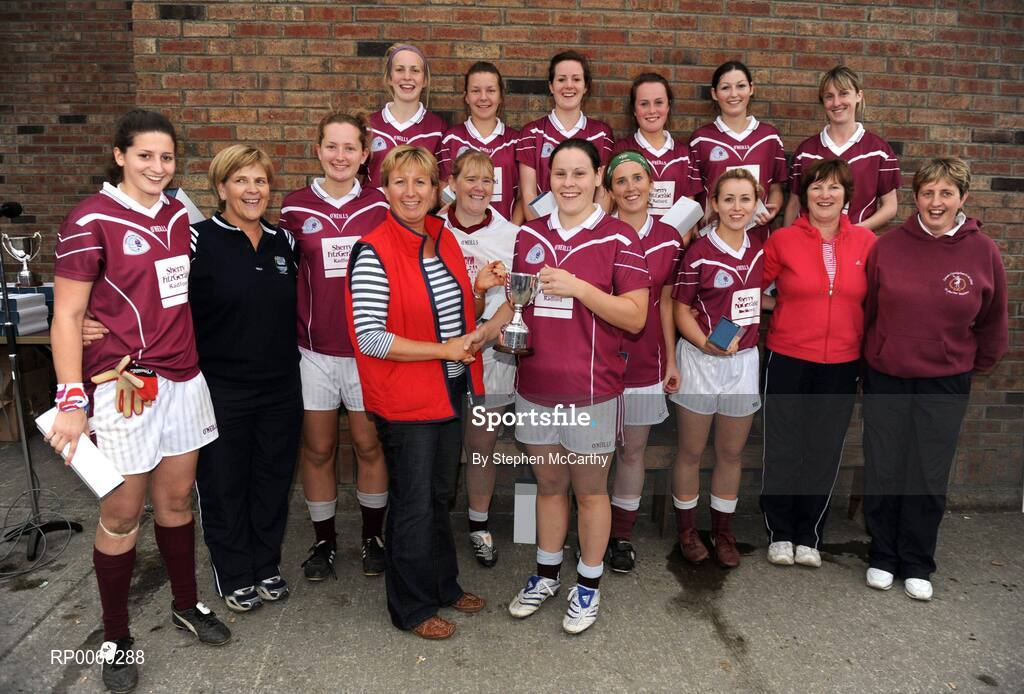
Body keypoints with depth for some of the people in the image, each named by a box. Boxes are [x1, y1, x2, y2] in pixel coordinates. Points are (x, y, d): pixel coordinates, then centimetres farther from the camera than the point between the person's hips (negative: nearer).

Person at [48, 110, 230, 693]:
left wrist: (190, 357, 13)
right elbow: (66, 317, -11)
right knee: (122, 515, 5)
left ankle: (187, 605, 35)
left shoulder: (179, 214, 8)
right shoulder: (91, 220, -10)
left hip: (183, 379, 6)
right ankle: (117, 638, 23)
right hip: (122, 387, -5)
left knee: (177, 498, 17)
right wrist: (72, 400, -17)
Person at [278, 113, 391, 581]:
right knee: (317, 449, 10)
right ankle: (323, 540, 29)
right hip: (313, 348, 1)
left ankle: (372, 535, 29)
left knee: (369, 445, 9)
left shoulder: (379, 207, 0)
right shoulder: (295, 208, 1)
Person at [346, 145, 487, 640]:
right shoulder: (373, 253, -17)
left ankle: (444, 584, 40)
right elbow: (368, 337, -21)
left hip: (450, 390, 7)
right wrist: (442, 349, -20)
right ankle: (413, 608, 26)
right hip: (405, 398, -7)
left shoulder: (445, 239, 6)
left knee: (439, 494, 21)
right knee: (413, 504, 6)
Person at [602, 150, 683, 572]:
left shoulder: (669, 239, 4)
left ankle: (622, 536, 26)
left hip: (645, 360, 3)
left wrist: (671, 360, 10)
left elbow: (665, 302, 10)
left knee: (633, 450, 11)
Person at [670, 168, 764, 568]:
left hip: (745, 360, 5)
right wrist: (708, 344, -22)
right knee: (691, 451, 8)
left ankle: (723, 530, 30)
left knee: (732, 452, 14)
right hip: (700, 359, -4)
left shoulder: (759, 249, 4)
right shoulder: (699, 253, -11)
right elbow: (680, 310, -8)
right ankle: (686, 528, 27)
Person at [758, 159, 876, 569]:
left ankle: (810, 537, 27)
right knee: (783, 447, 6)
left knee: (825, 450, 10)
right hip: (788, 361, -2)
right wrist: (780, 306, -4)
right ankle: (780, 533, 25)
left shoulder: (866, 242, 1)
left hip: (842, 365, 2)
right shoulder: (782, 240, -5)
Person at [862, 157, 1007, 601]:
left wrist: (981, 363, 15)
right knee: (883, 473, 8)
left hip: (946, 382, 0)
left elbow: (992, 320, 8)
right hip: (885, 378, 0)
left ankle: (917, 564, 27)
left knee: (929, 478, 8)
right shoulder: (888, 247, -6)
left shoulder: (983, 252, -5)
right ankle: (883, 556, 27)